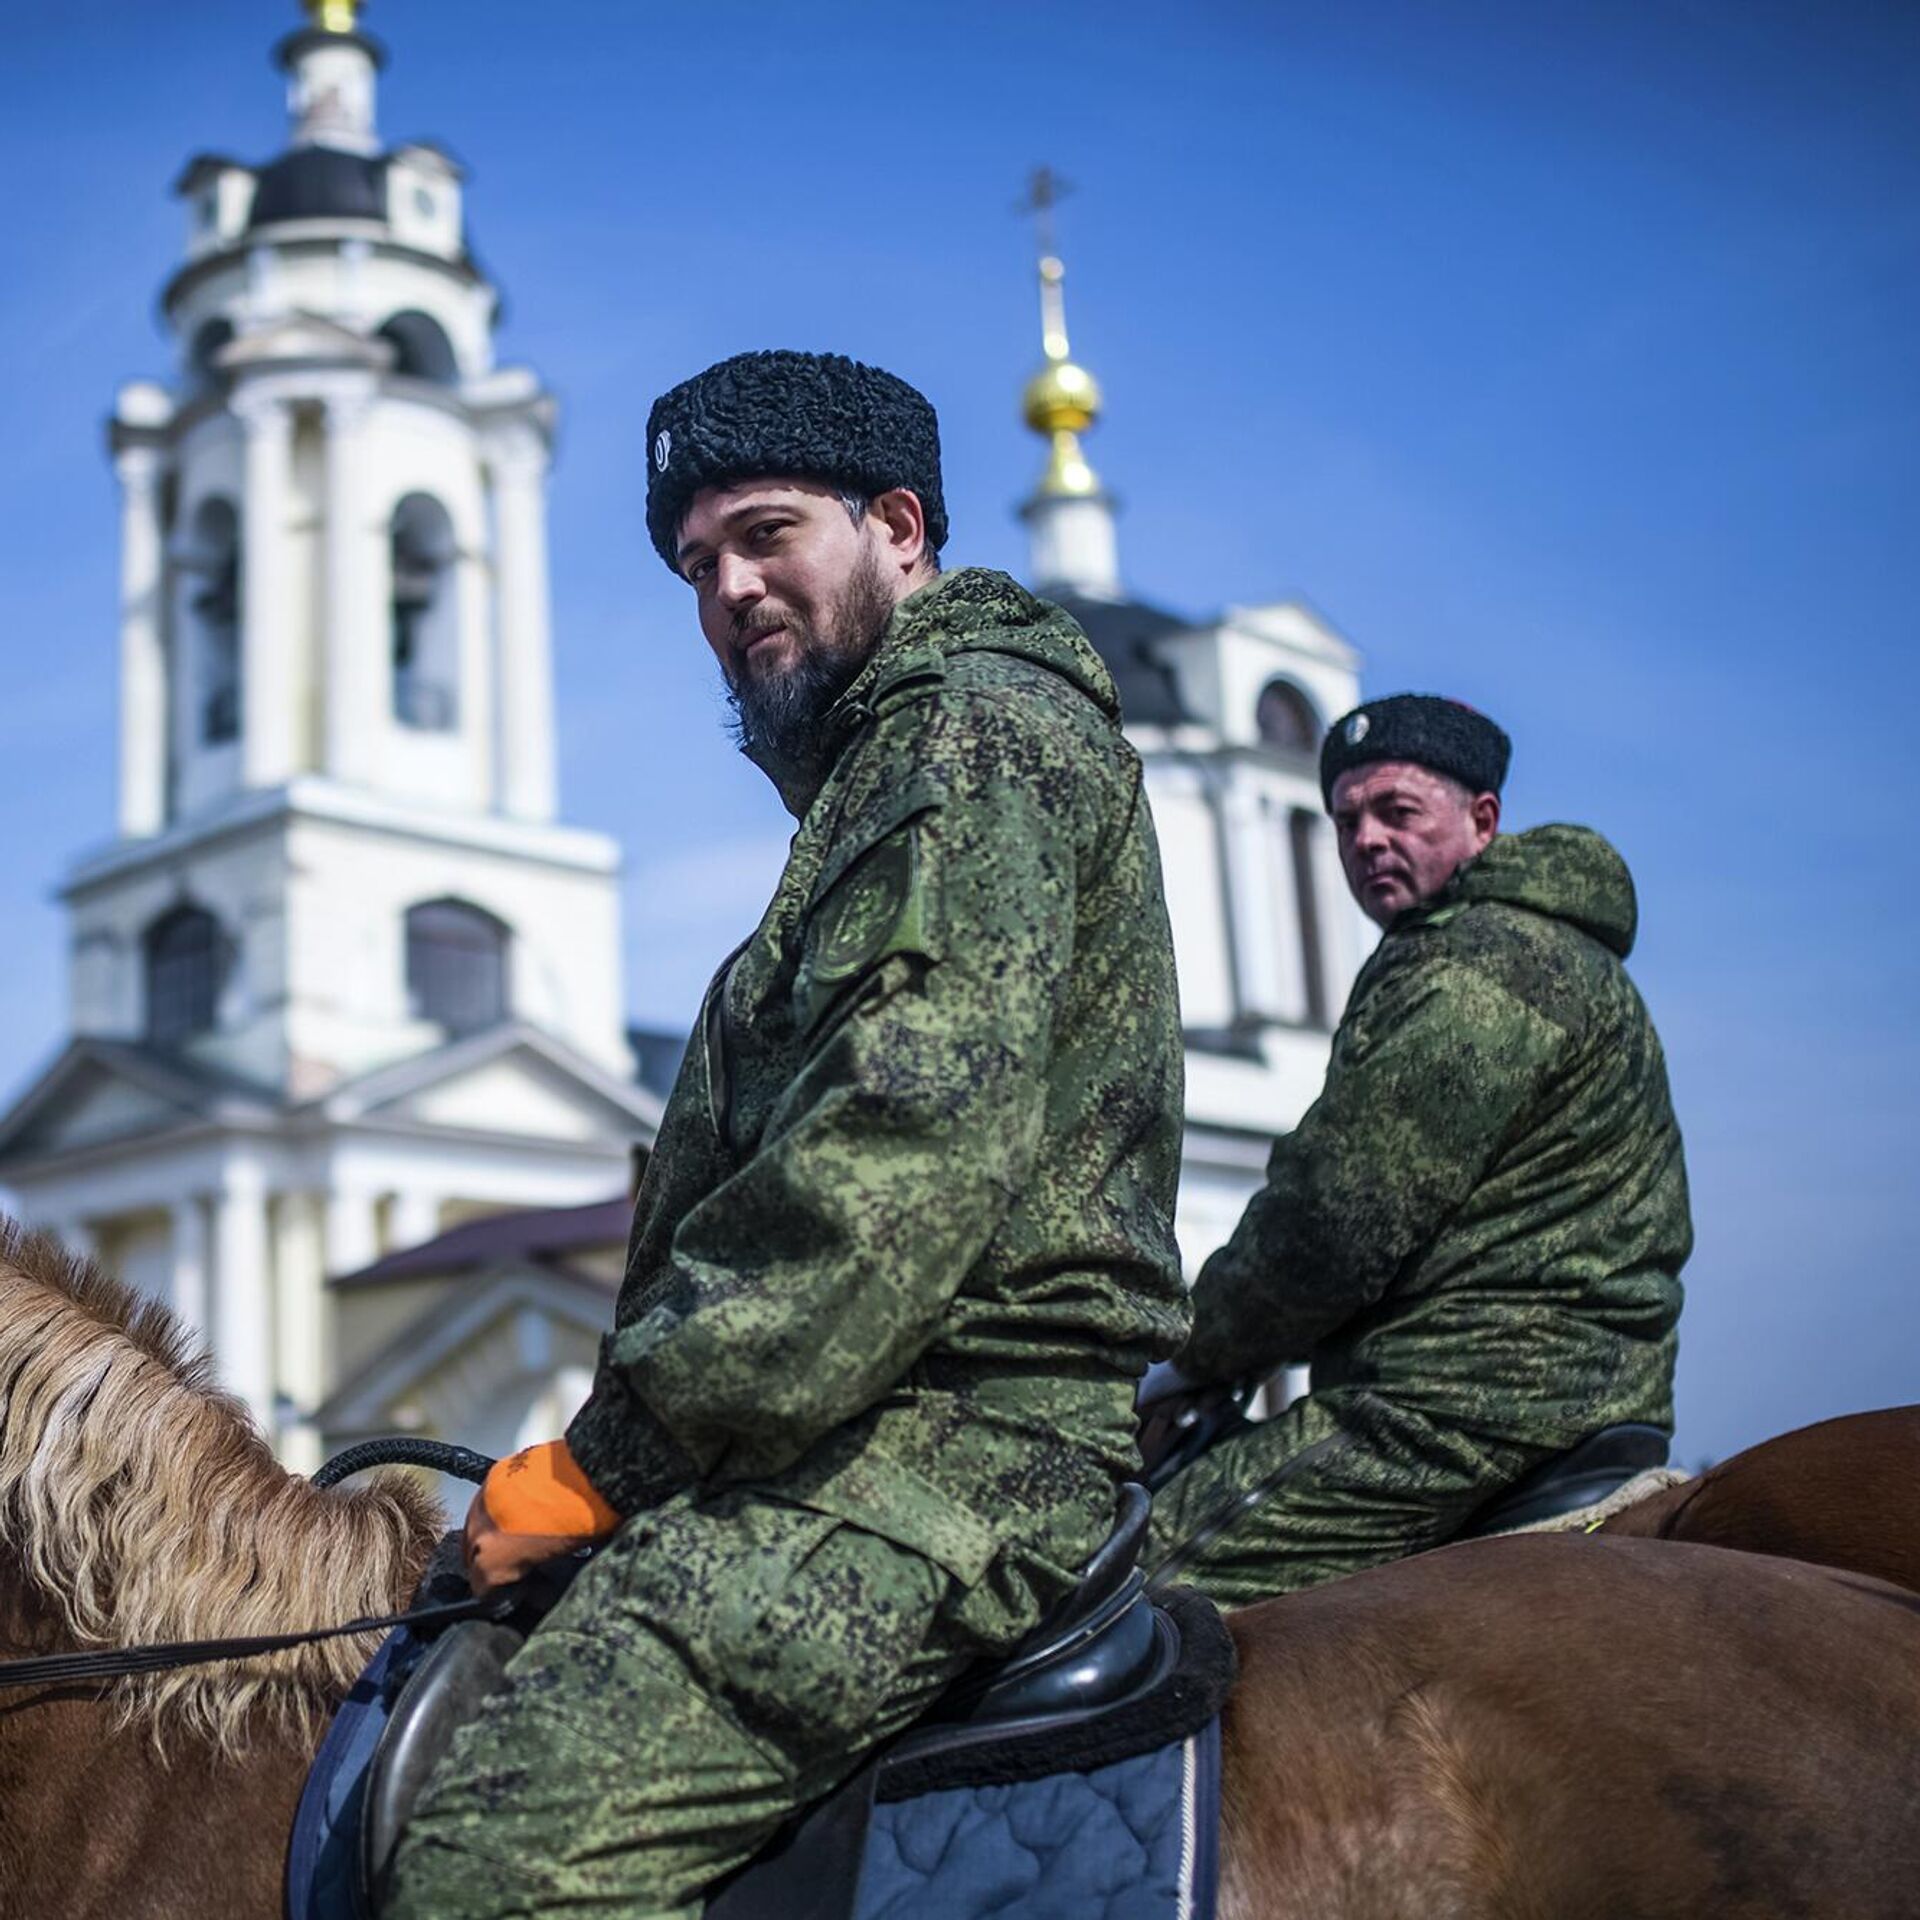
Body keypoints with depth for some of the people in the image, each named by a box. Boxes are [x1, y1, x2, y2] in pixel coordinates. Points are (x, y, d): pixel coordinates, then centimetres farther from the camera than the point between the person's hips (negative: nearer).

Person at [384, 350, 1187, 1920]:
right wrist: (628, 1440, 16)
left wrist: (614, 1454, -16)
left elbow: (912, 1143, -20)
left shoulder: (975, 729, -6)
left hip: (953, 1440, -11)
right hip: (891, 1425, 11)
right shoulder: (882, 767, 28)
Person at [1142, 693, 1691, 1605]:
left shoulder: (1479, 964, -12)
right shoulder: (1552, 954, 23)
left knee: (1129, 1577, -15)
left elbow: (1333, 1228, -16)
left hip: (1470, 1414, -11)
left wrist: (1190, 1362, 0)